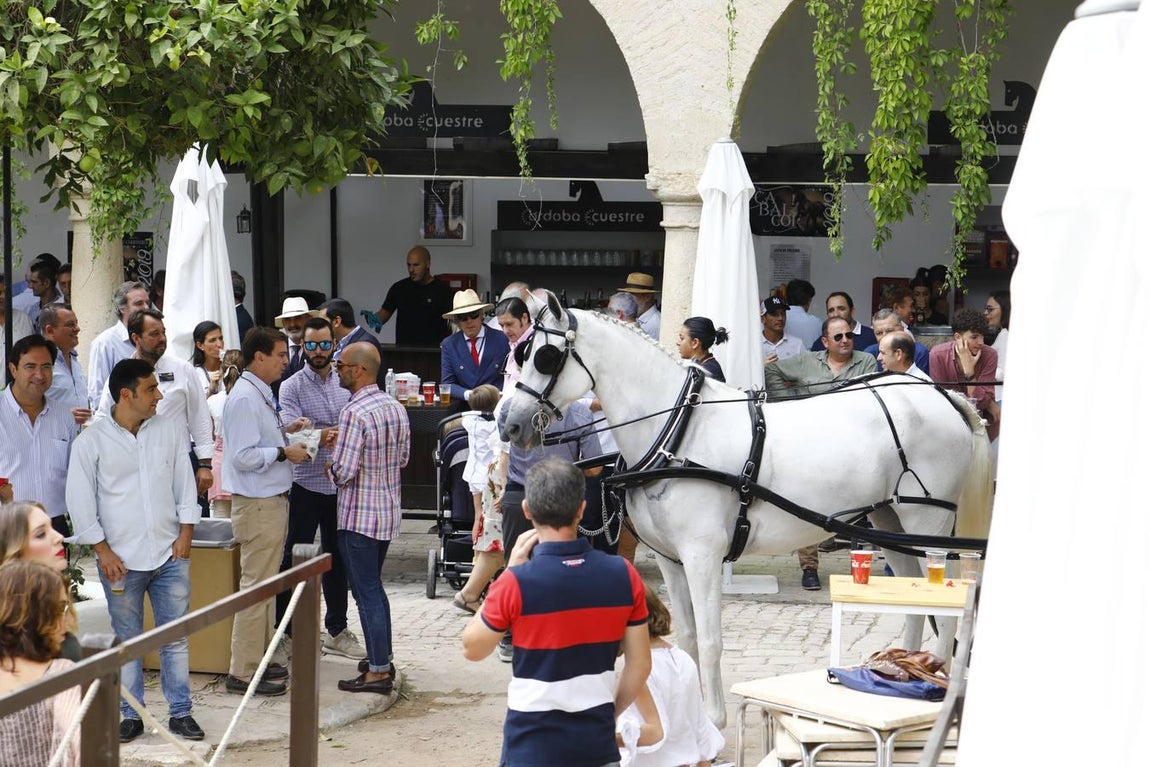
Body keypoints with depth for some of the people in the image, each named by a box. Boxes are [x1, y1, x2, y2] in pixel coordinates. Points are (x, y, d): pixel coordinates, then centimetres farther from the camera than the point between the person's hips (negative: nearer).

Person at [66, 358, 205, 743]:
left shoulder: (170, 430, 3)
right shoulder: (91, 441, -6)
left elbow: (185, 484, 8)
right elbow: (81, 502, -4)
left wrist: (185, 533, 1)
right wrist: (103, 551, -7)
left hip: (170, 554, 2)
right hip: (121, 559, -2)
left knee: (176, 636, 7)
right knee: (127, 640, 7)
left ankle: (180, 712, 16)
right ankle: (130, 715, 18)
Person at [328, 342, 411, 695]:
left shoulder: (354, 413, -21)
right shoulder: (396, 407, 5)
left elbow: (344, 472, -22)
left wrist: (329, 468, -2)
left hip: (358, 516, -8)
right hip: (389, 511, 8)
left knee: (367, 592, -1)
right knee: (374, 588, 21)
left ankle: (378, 672, 4)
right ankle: (383, 658, 28)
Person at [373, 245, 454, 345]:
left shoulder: (443, 290, 3)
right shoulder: (399, 288, 11)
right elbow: (385, 313, 16)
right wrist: (375, 320, -6)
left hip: (433, 349, -2)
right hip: (403, 348, 2)